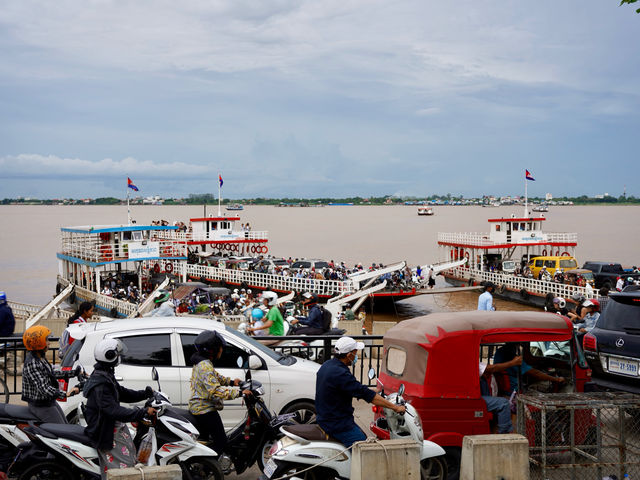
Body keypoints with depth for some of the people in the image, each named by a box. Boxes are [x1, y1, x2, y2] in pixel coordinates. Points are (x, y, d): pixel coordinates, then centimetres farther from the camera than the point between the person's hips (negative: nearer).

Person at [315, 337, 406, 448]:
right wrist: (395, 407, -18)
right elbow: (367, 394, -24)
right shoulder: (340, 374, -25)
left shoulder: (327, 365, 7)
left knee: (364, 438, 18)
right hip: (337, 425, -10)